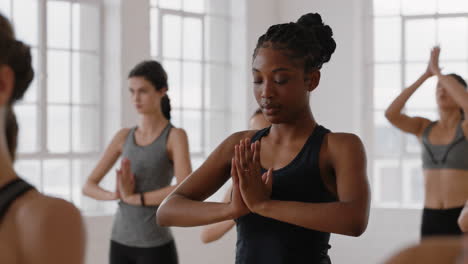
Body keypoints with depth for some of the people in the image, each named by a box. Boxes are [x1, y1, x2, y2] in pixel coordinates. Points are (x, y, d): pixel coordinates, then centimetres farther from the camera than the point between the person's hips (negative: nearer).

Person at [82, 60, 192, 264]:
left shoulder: (175, 136, -6)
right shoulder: (124, 137, 8)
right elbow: (88, 186, 7)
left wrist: (134, 197, -16)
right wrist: (116, 194, -14)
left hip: (156, 247, -5)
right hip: (120, 244, 5)